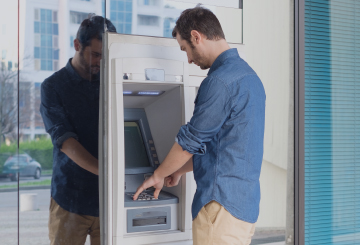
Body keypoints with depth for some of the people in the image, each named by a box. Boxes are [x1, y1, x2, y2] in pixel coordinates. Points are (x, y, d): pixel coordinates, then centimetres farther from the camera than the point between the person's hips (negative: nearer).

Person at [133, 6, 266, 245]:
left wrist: (158, 176, 7)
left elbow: (192, 140, -10)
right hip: (247, 204, 9)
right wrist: (179, 170, 25)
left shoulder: (220, 80, -17)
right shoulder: (249, 75, 15)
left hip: (223, 204, -9)